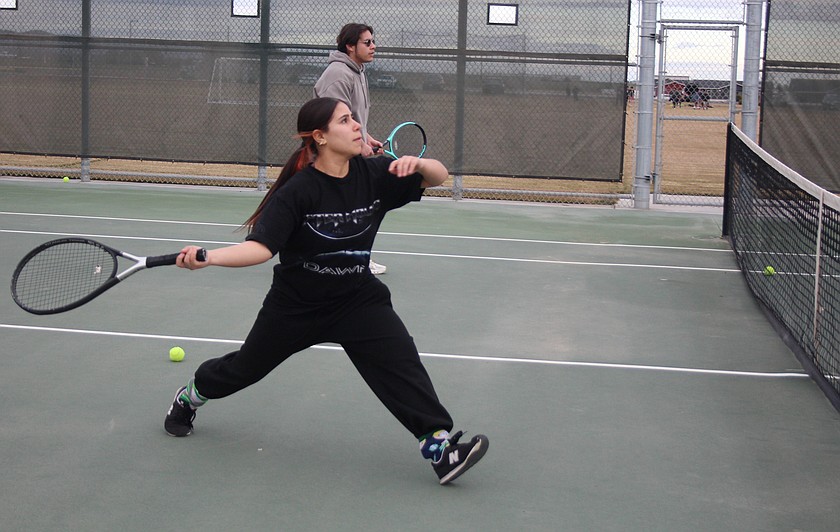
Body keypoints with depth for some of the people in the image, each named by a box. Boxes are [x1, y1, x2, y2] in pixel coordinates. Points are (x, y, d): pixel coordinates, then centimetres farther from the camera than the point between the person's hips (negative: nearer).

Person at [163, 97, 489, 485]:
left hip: (358, 298, 2)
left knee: (401, 362, -18)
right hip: (295, 304, -2)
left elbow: (440, 176, -5)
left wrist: (416, 163, -28)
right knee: (246, 366, 17)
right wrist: (207, 258, -44)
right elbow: (260, 247, -29)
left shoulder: (373, 174, -12)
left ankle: (439, 446, -15)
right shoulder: (298, 190, -24)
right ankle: (189, 397, 46)